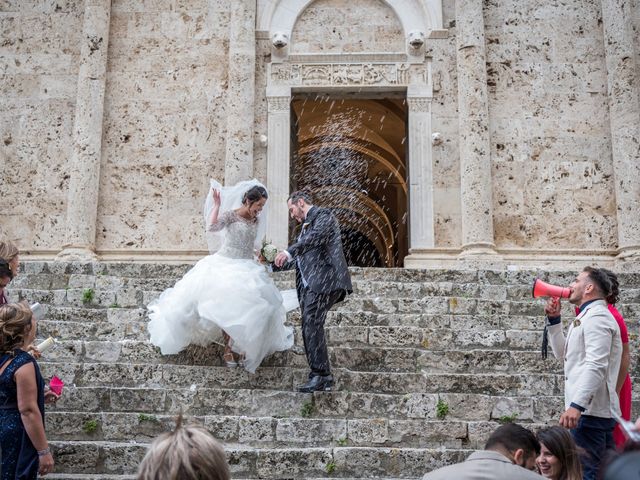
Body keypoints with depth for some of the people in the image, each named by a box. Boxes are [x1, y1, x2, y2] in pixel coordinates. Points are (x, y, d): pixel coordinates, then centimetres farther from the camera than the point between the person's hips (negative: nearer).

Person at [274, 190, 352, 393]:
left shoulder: (323, 215, 2)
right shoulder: (305, 226, 29)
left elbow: (317, 237, -18)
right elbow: (299, 256, 36)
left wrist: (288, 252, -24)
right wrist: (271, 266, 35)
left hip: (323, 280, -9)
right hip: (309, 284, 9)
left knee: (312, 325, -17)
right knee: (309, 328, 4)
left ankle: (320, 375, -17)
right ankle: (321, 376, 7)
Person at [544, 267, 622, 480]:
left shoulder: (596, 316, -10)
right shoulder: (588, 316, 22)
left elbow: (595, 365, -22)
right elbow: (563, 355, 27)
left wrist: (576, 404, -30)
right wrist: (554, 320, 20)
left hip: (590, 412, -11)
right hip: (593, 411, 11)